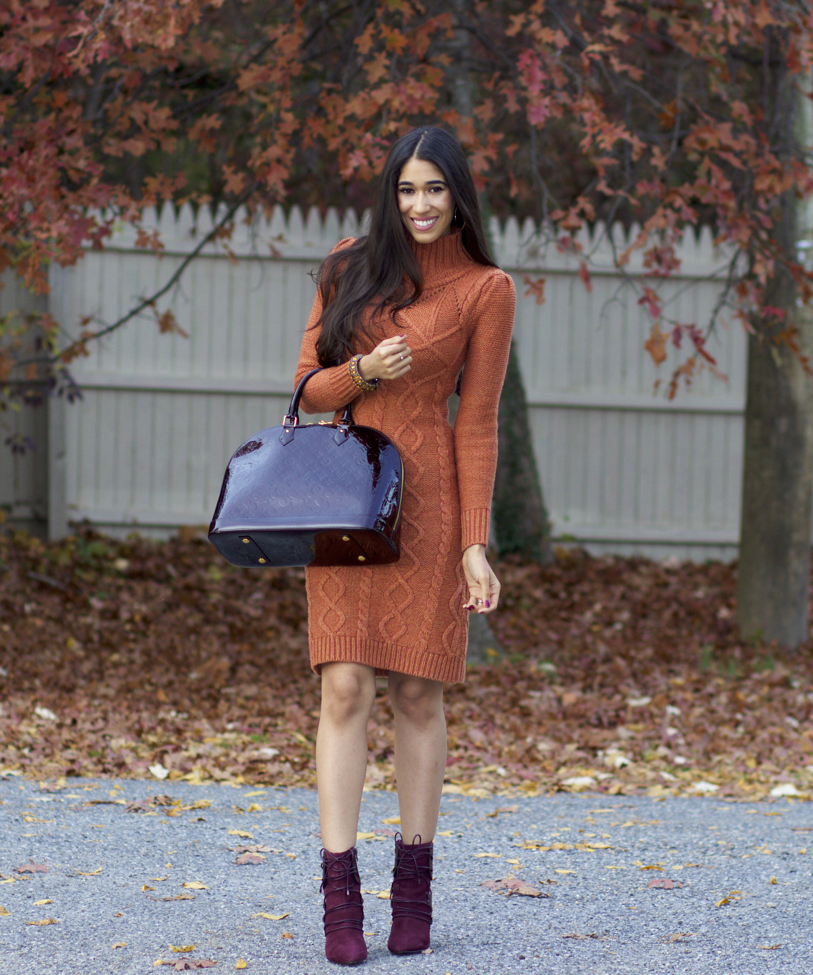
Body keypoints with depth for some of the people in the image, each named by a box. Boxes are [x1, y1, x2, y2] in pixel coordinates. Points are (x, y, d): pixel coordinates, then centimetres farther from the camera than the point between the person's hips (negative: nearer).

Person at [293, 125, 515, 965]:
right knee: (345, 688, -6)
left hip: (427, 500, -2)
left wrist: (476, 543, -5)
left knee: (417, 693, 2)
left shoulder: (485, 289, 0)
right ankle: (339, 895, -6)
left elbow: (478, 423, -1)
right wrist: (363, 371, -13)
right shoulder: (349, 267, 9)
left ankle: (413, 888, 13)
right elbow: (309, 389, 9)